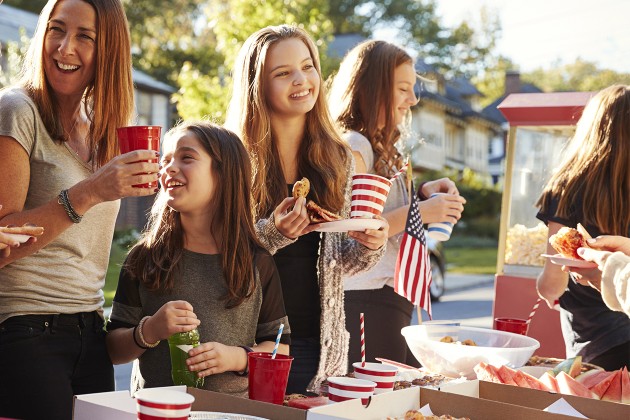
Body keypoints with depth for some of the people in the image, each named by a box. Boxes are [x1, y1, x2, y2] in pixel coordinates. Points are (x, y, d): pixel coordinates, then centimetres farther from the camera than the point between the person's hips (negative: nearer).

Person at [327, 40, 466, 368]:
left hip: (391, 301, 10)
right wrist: (418, 212, -19)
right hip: (365, 301, -10)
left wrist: (421, 193, 8)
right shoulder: (352, 146, -12)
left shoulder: (379, 148, 19)